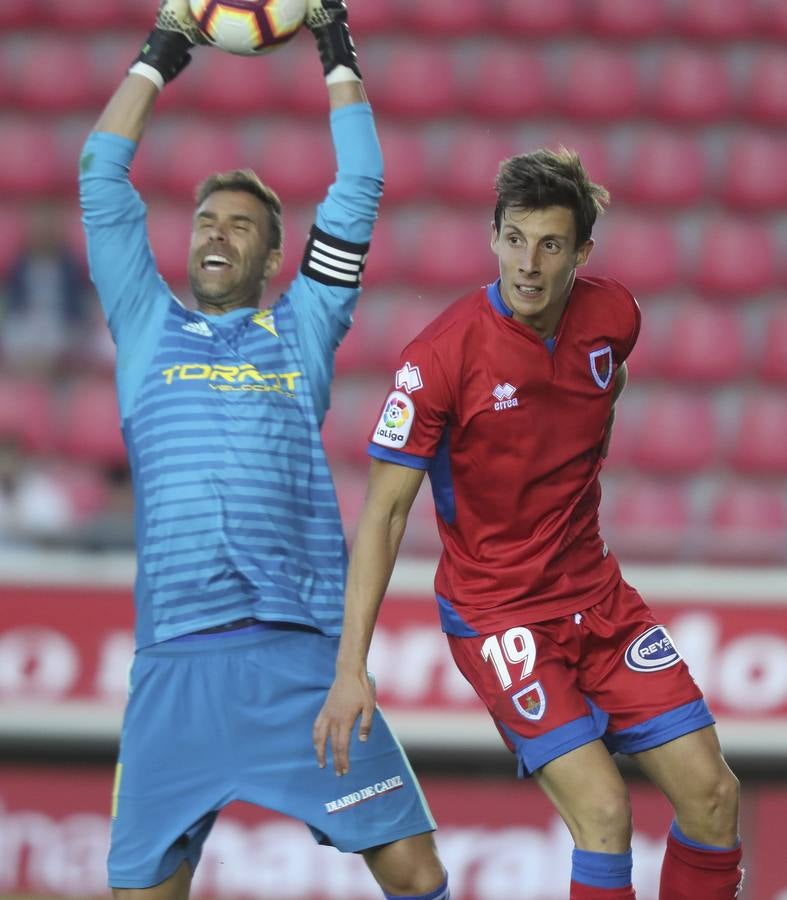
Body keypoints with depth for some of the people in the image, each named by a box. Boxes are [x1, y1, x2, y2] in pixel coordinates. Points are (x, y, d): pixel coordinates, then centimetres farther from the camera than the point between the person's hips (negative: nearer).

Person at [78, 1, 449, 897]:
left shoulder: (301, 330, 17)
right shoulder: (148, 328, 18)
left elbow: (357, 192, 16)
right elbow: (101, 177, 16)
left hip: (301, 654, 0)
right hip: (172, 661, 0)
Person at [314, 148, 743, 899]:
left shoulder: (613, 315, -5)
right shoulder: (440, 356, -20)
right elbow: (384, 510, -18)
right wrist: (350, 668, -23)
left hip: (595, 596, 6)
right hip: (495, 612, -6)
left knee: (712, 794, 1)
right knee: (604, 810, -19)